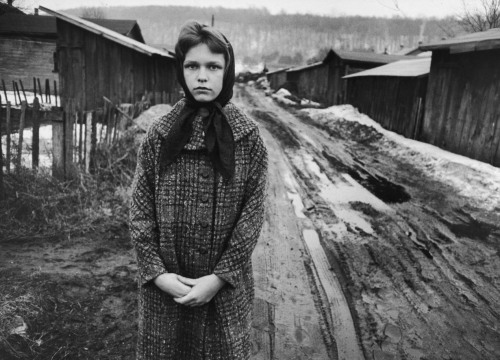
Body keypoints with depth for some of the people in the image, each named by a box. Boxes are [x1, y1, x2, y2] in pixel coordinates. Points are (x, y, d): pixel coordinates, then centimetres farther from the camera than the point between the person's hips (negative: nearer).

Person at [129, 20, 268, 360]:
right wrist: (156, 272, -10)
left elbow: (253, 214, -8)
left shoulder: (248, 137, -7)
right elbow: (140, 208, -3)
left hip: (225, 285, -1)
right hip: (167, 283, 1)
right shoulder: (159, 133, -4)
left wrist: (221, 276, -13)